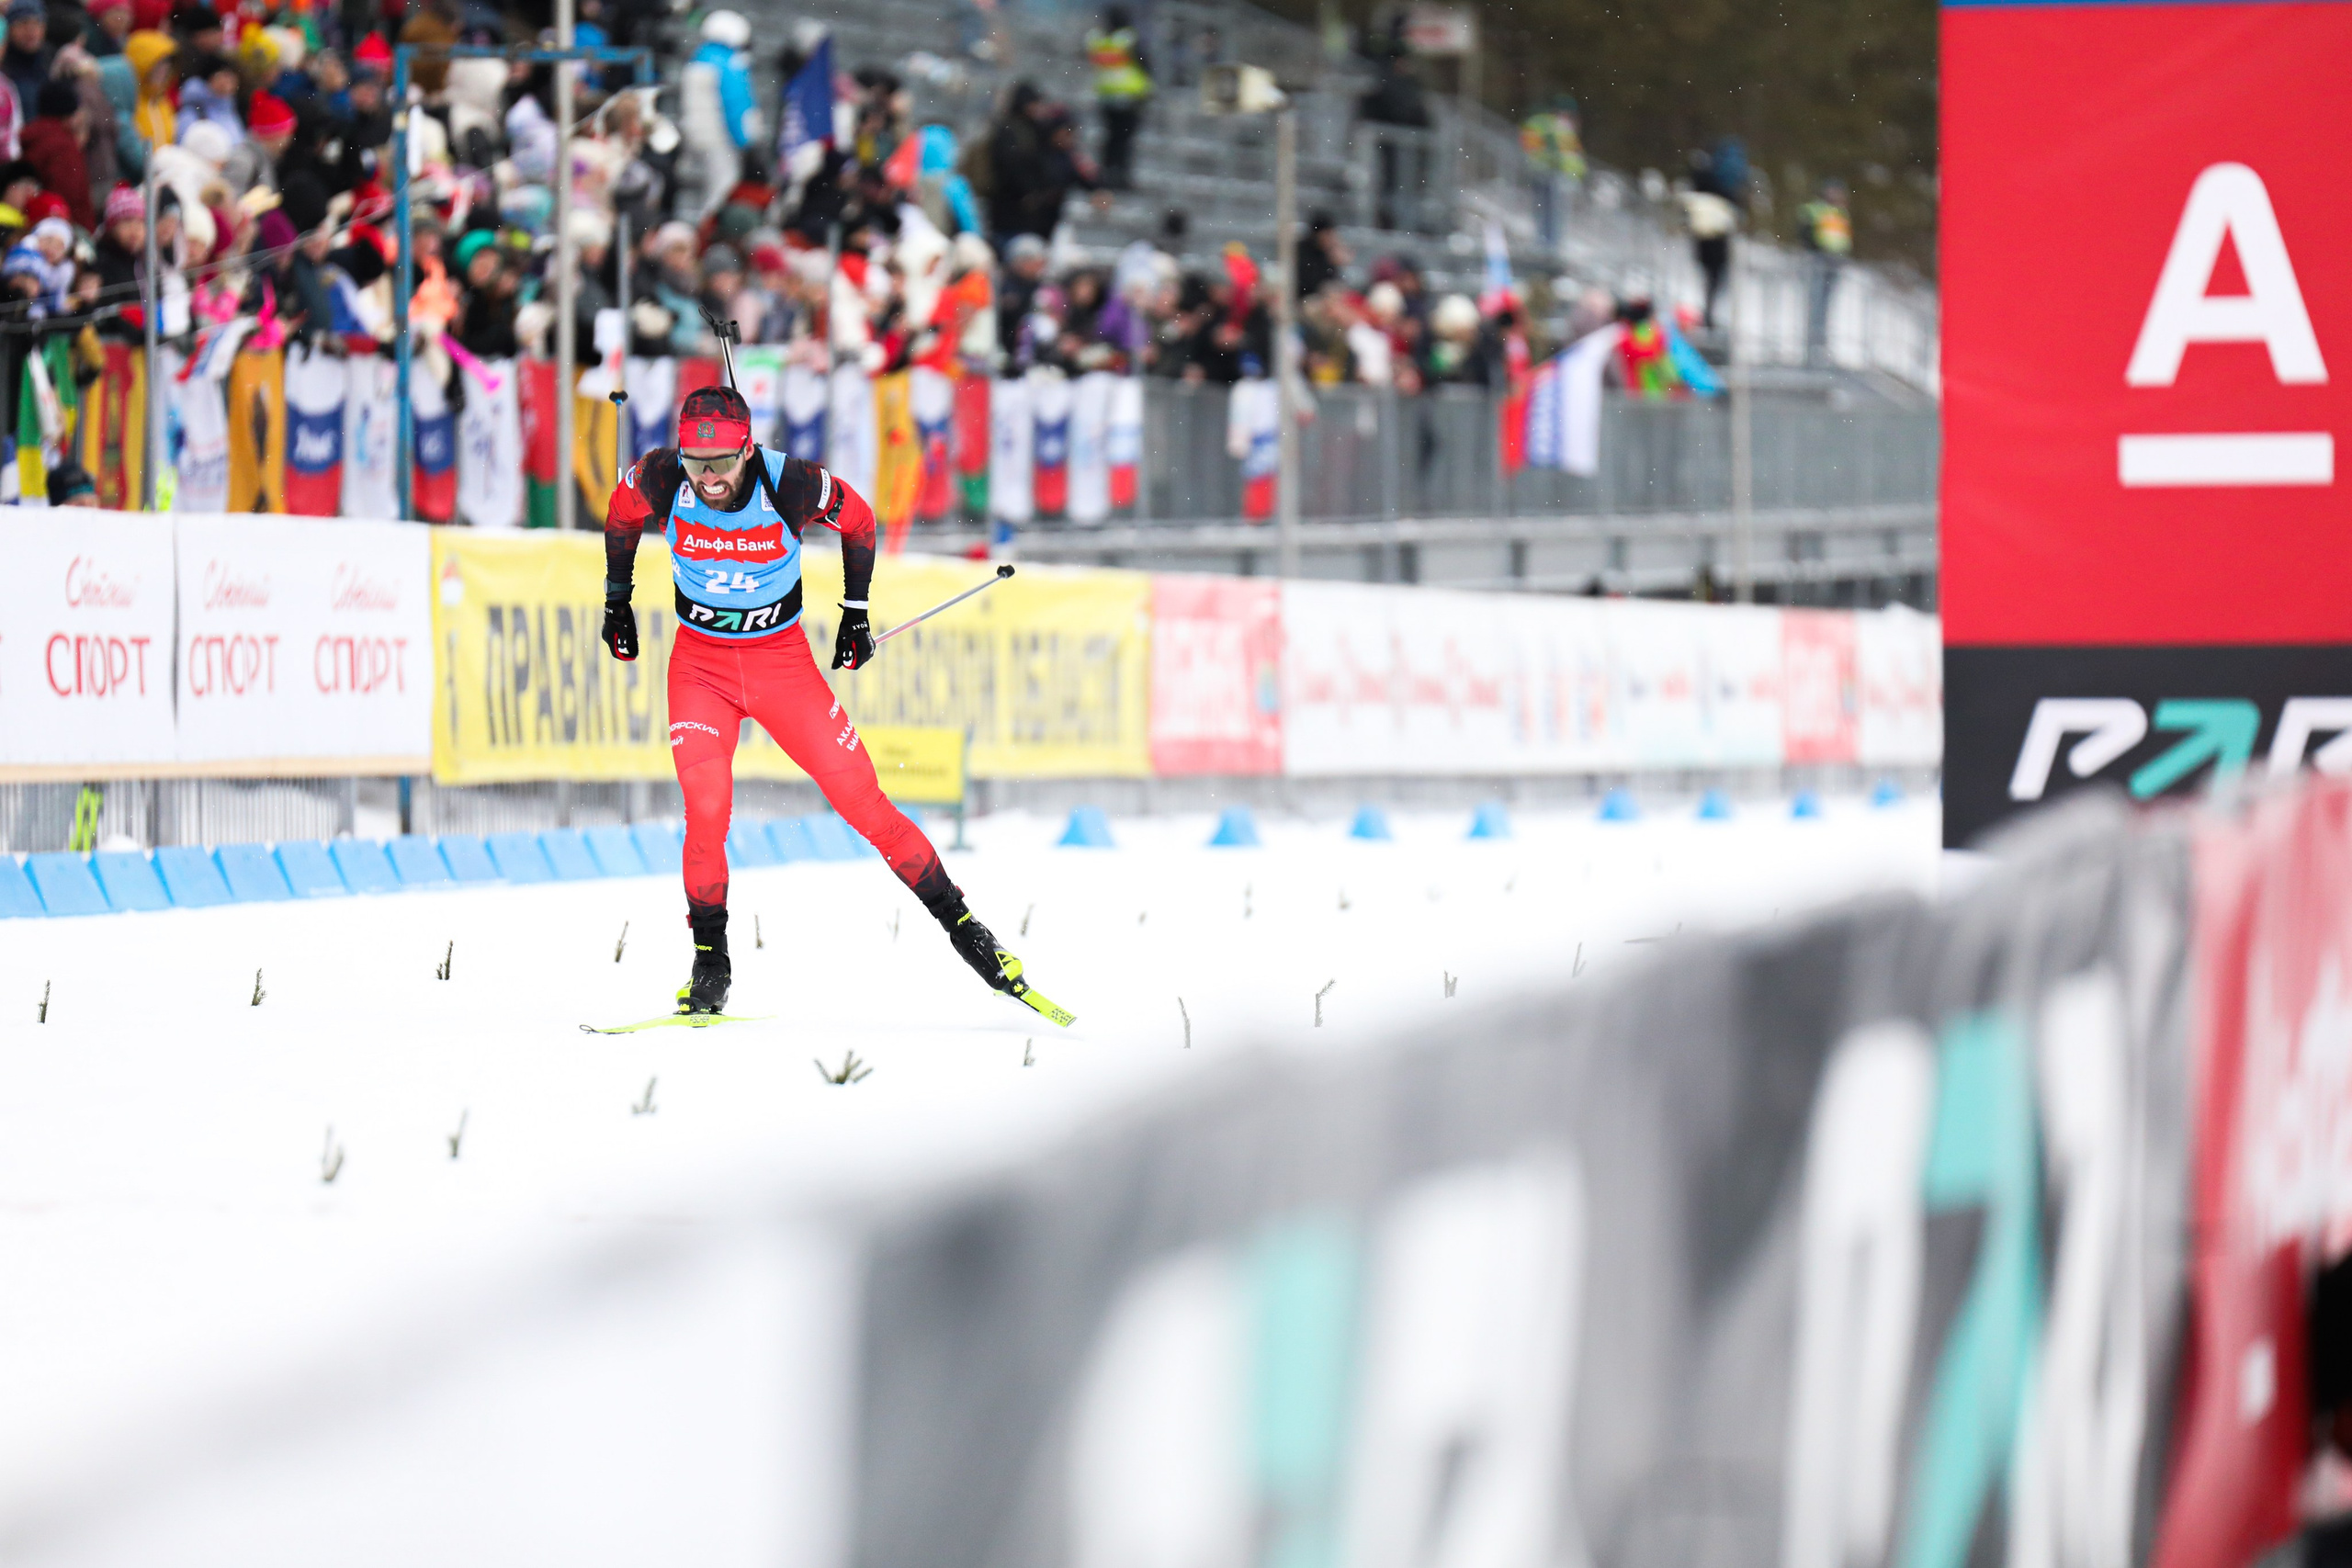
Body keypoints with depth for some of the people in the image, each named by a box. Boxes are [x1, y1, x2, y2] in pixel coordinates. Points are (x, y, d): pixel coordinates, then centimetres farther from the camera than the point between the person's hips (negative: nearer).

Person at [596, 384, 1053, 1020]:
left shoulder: (792, 486, -23)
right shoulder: (661, 480, -19)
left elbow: (859, 519, -2)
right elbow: (622, 513, 6)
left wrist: (856, 613, 5)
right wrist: (617, 599, 12)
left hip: (782, 659, -1)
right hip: (700, 663, 1)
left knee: (864, 804, -3)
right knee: (706, 810, -19)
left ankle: (962, 925, 9)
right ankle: (710, 963, -2)